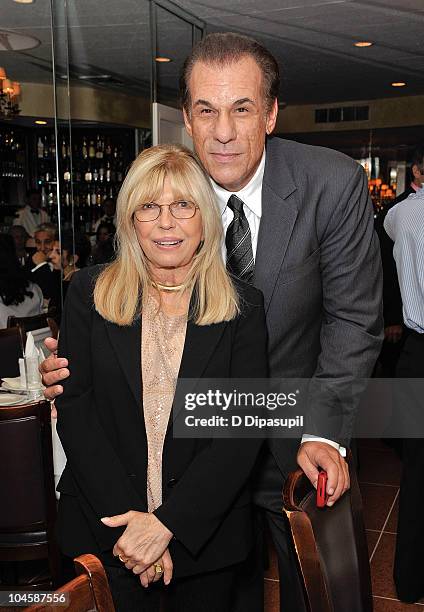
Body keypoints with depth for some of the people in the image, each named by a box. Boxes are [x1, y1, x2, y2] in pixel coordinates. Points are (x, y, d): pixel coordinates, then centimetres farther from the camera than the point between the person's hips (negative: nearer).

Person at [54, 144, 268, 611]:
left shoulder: (243, 307, -6)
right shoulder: (90, 292, -3)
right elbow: (74, 410, -7)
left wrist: (166, 522, -19)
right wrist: (126, 518, -15)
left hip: (206, 532, 0)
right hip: (104, 531, 0)